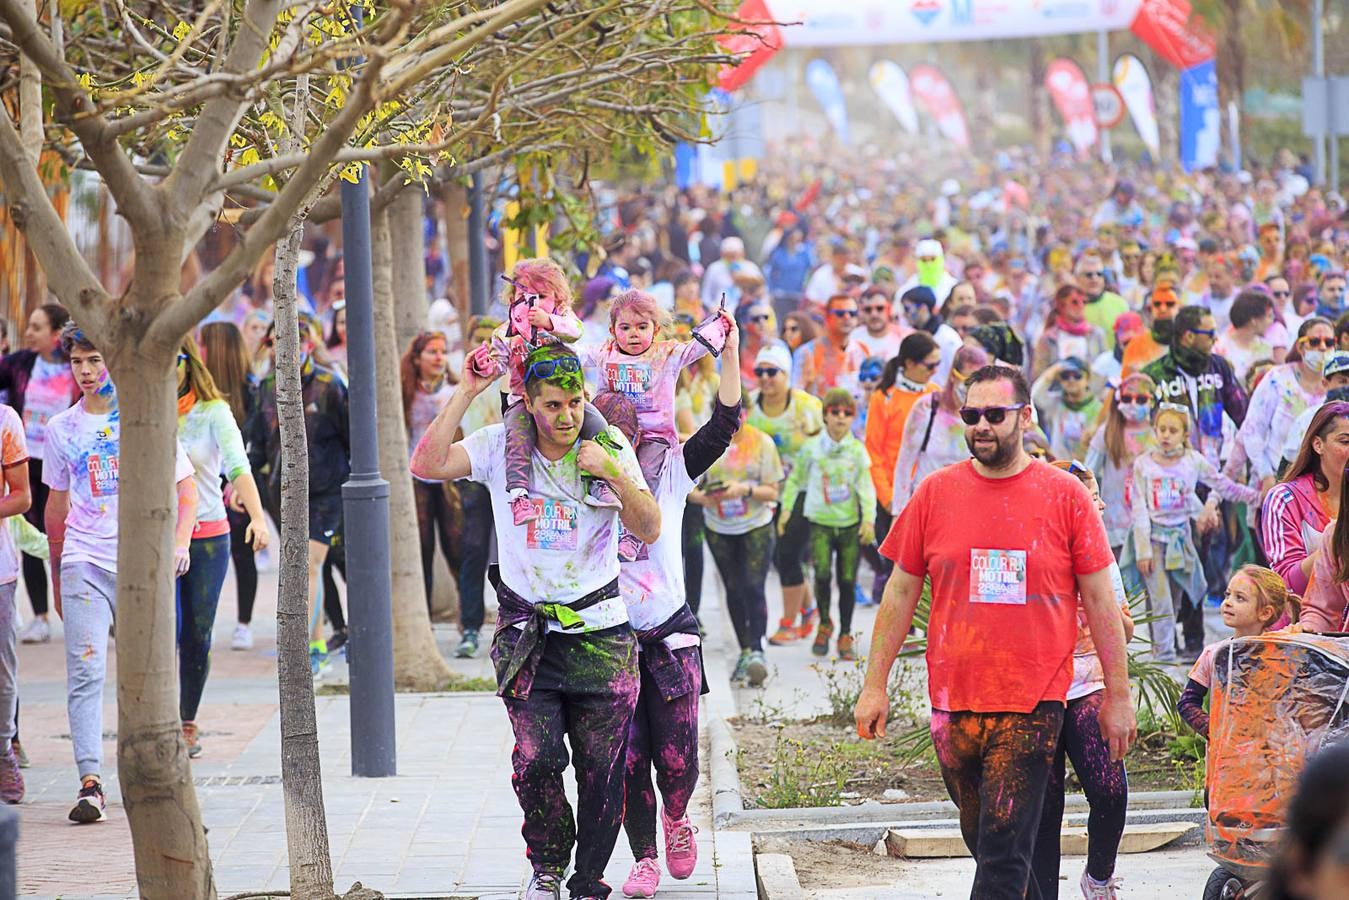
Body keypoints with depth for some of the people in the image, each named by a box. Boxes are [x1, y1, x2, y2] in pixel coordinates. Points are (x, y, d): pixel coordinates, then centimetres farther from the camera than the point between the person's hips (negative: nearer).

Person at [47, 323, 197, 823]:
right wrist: (56, 575, 19)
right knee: (85, 672, -12)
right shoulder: (61, 429, 8)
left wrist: (180, 542, -11)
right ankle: (90, 782, -18)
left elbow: (186, 487, 5)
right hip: (84, 561, 1)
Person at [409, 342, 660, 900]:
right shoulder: (501, 447, 0)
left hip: (600, 633, 0)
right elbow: (426, 466, -14)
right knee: (535, 760, -13)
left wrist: (615, 474, -20)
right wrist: (466, 393, -16)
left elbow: (649, 531, -5)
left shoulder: (610, 446, 0)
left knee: (601, 771, 1)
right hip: (527, 636, 0)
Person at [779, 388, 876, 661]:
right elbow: (795, 479, 12)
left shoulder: (857, 449, 1)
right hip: (820, 522, -1)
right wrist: (786, 508, 8)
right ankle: (824, 623, 8)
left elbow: (866, 486, 0)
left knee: (848, 581, 1)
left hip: (850, 523, 1)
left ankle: (845, 636, 14)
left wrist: (869, 519, -9)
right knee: (822, 573, -16)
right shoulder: (812, 447, 1)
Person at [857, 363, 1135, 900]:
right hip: (952, 703, 3)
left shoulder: (1064, 495, -1)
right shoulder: (936, 493, 5)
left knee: (1003, 854, -11)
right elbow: (900, 594, 10)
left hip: (1033, 703, -3)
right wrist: (875, 685, 7)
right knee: (983, 841, 13)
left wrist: (1117, 695, 3)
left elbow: (1100, 600, 3)